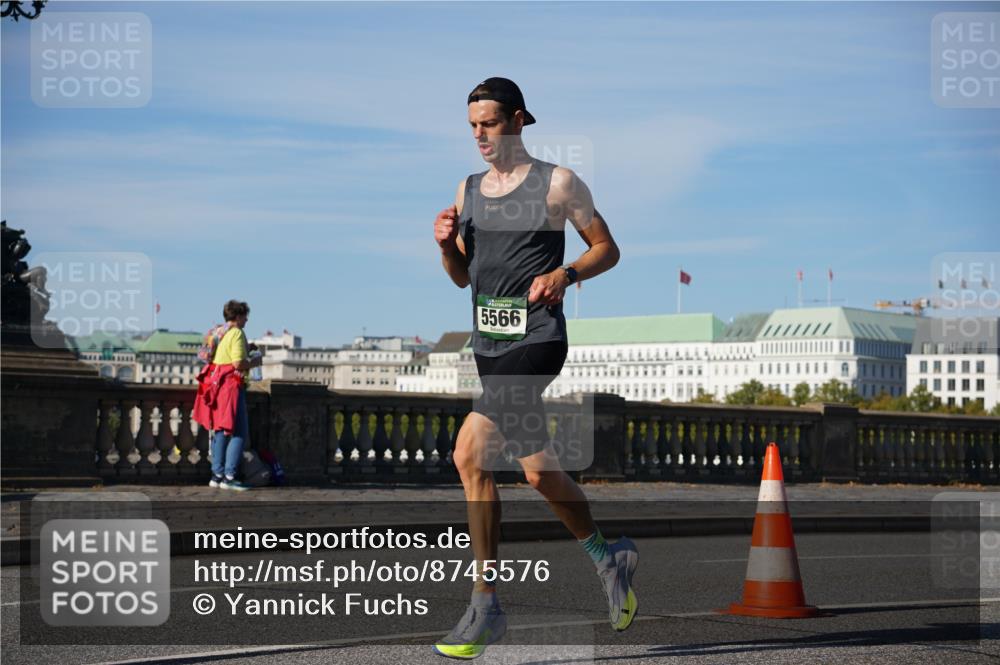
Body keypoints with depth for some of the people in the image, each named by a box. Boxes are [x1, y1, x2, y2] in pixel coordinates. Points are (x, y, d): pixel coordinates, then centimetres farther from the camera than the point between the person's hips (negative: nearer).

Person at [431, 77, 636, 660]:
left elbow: (607, 249, 3)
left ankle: (486, 607, -12)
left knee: (471, 454, -19)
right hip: (488, 341, 7)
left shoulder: (558, 183, -2)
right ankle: (609, 558, 28)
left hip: (537, 338, -6)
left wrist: (564, 274, -14)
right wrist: (446, 244, -1)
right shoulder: (468, 189, 14)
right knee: (539, 471, 8)